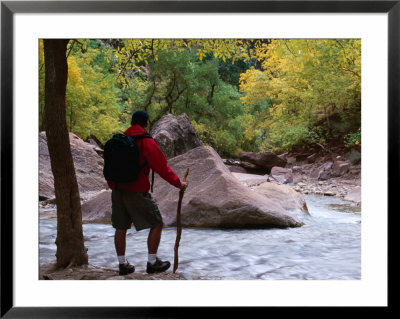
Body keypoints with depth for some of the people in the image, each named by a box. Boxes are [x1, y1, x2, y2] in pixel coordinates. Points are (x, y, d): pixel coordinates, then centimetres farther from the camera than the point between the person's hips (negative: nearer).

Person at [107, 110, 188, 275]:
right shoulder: (147, 142, -10)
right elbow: (162, 167, -11)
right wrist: (178, 183, 0)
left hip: (118, 190, 7)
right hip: (137, 192, -6)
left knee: (121, 228, 13)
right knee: (156, 224, 7)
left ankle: (123, 264, 21)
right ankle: (152, 262, 11)